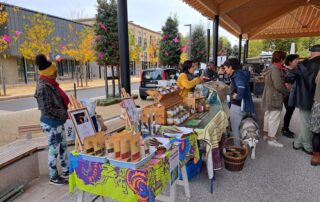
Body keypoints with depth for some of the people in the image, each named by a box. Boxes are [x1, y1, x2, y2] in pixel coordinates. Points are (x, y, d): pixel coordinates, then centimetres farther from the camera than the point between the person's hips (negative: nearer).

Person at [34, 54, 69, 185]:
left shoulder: (50, 84, 8)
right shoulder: (44, 87, -20)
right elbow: (47, 109, -23)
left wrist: (66, 110, 5)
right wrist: (65, 114, -18)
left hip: (57, 122, 9)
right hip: (51, 123, -9)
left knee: (63, 146, 18)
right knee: (54, 149, 4)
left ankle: (66, 171, 34)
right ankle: (53, 177, 21)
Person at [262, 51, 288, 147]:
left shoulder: (271, 68, 11)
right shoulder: (276, 69, -21)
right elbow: (279, 85, -24)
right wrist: (286, 92, -6)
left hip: (269, 96, 10)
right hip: (275, 97, -10)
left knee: (268, 115, 18)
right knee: (274, 118, -3)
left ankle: (266, 134, 30)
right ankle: (271, 139, 5)